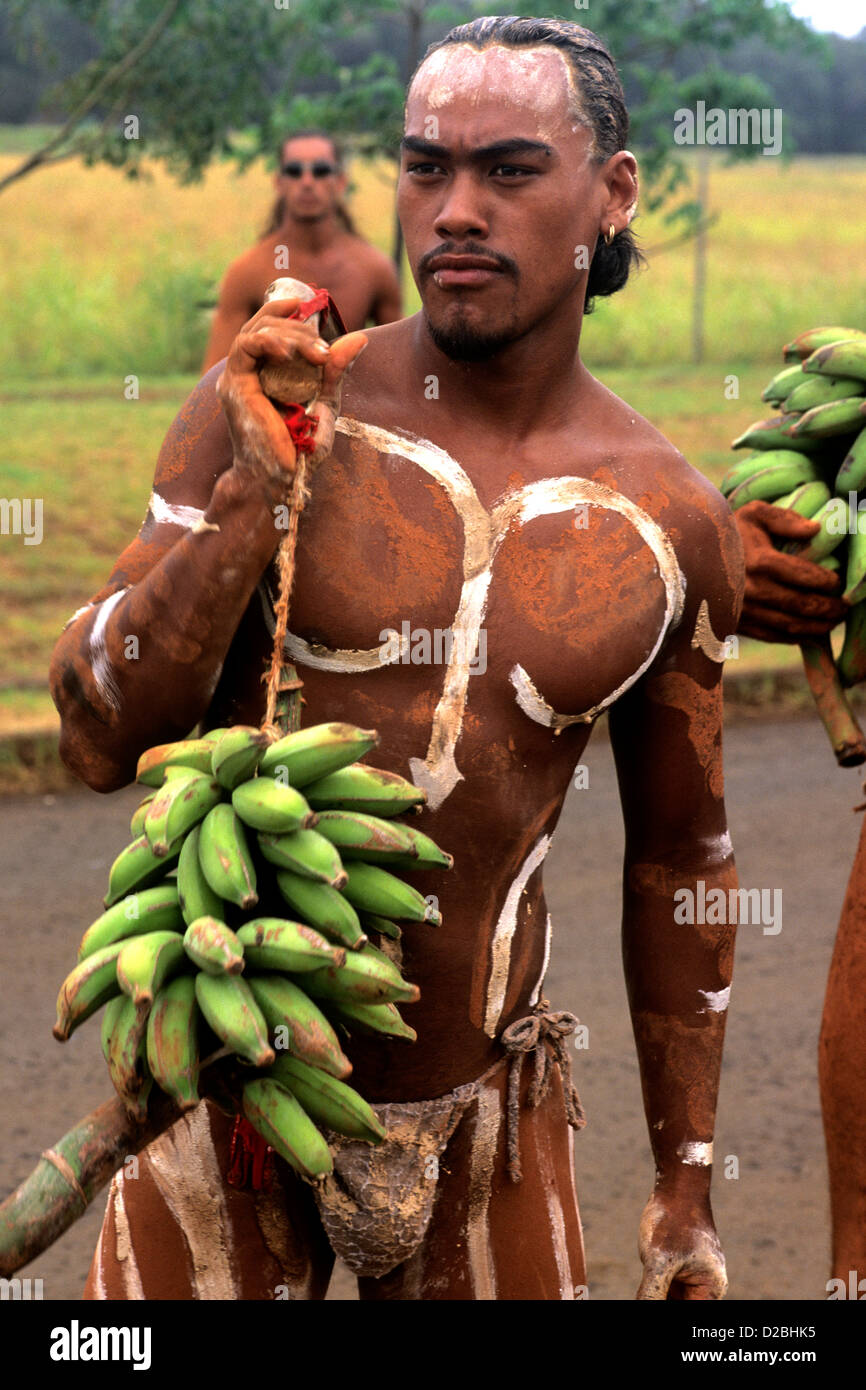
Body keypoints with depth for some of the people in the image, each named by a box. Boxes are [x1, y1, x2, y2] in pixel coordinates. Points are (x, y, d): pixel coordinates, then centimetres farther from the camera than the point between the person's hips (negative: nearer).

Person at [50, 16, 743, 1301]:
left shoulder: (672, 524, -2)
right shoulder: (269, 406, -8)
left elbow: (679, 859, 9)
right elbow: (101, 739, -9)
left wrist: (687, 1190, 12)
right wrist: (254, 485, -21)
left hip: (484, 1116, 2)